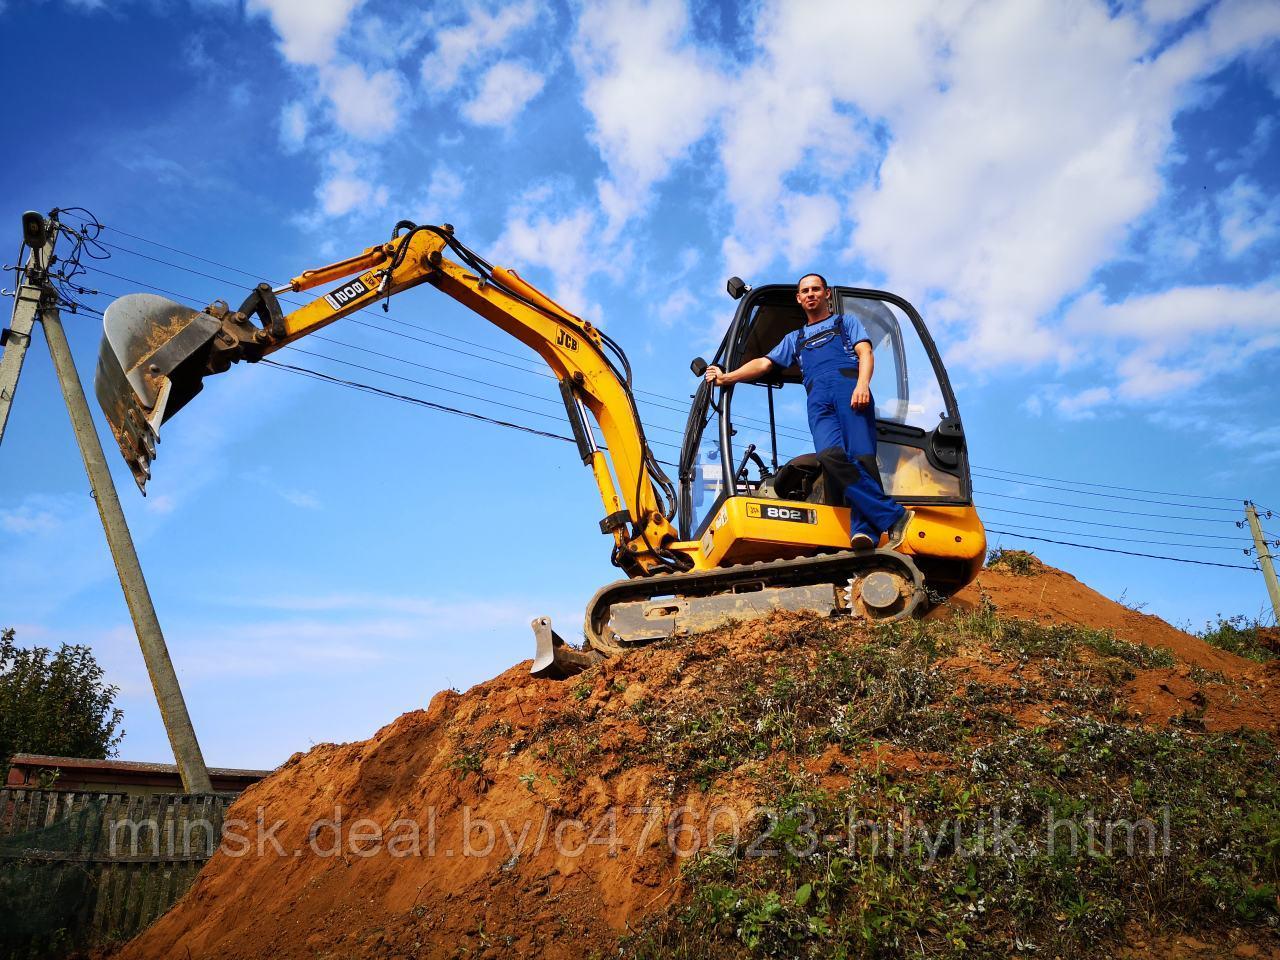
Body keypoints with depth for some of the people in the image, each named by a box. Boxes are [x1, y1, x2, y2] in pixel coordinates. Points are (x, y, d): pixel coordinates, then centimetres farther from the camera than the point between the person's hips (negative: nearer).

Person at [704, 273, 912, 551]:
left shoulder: (846, 322, 29)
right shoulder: (795, 338, 39)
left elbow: (865, 354, 12)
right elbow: (763, 363, 32)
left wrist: (862, 384, -9)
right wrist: (726, 377, 18)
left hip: (849, 385, -1)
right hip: (818, 398, 2)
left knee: (861, 456, -24)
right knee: (830, 455, -28)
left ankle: (864, 530, -38)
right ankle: (893, 515, -34)